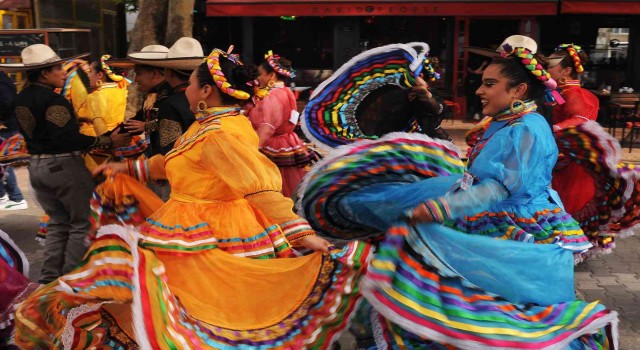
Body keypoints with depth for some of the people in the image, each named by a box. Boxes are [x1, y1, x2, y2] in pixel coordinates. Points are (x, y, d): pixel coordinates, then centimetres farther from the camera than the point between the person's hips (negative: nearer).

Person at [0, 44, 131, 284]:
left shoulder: (21, 100, 9)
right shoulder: (53, 100, -18)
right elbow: (68, 137, -26)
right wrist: (108, 141, -24)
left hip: (36, 165, 9)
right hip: (64, 165, -9)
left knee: (58, 223, 19)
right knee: (82, 223, 3)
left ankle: (49, 278, 20)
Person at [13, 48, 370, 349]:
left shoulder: (219, 135, -21)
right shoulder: (219, 122, 11)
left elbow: (261, 185, -30)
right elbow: (175, 162, 25)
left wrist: (302, 234, -35)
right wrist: (129, 167, 28)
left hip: (205, 238, -10)